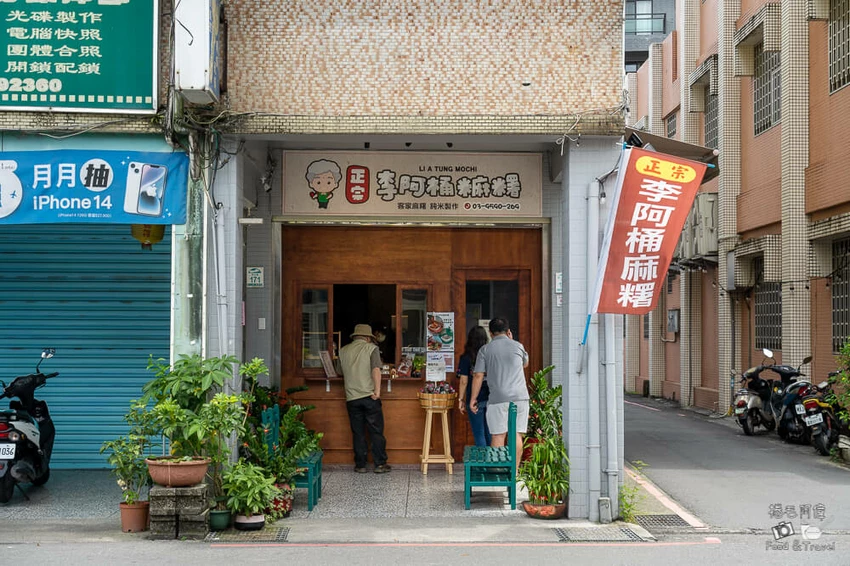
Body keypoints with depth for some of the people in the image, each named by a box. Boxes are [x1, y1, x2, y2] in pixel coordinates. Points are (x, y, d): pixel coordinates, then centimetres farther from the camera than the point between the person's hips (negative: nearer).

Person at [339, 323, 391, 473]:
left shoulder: (343, 351, 10)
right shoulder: (371, 348, -2)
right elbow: (376, 370, -14)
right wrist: (377, 391, -16)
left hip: (351, 398, 3)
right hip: (369, 396, -3)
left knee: (357, 433, 8)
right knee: (376, 431, 3)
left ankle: (360, 465, 10)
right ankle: (380, 464, 4)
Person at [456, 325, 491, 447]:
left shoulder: (466, 358, -8)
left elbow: (464, 381, -6)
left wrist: (461, 399, 0)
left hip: (474, 400, -3)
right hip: (490, 399, 3)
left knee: (479, 434, 3)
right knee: (489, 433, 13)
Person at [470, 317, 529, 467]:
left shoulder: (485, 350, 5)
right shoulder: (518, 346, 8)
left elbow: (478, 376, 2)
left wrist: (473, 399, 9)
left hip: (497, 398, -1)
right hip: (519, 396, 1)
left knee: (498, 436, 2)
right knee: (517, 434, 4)